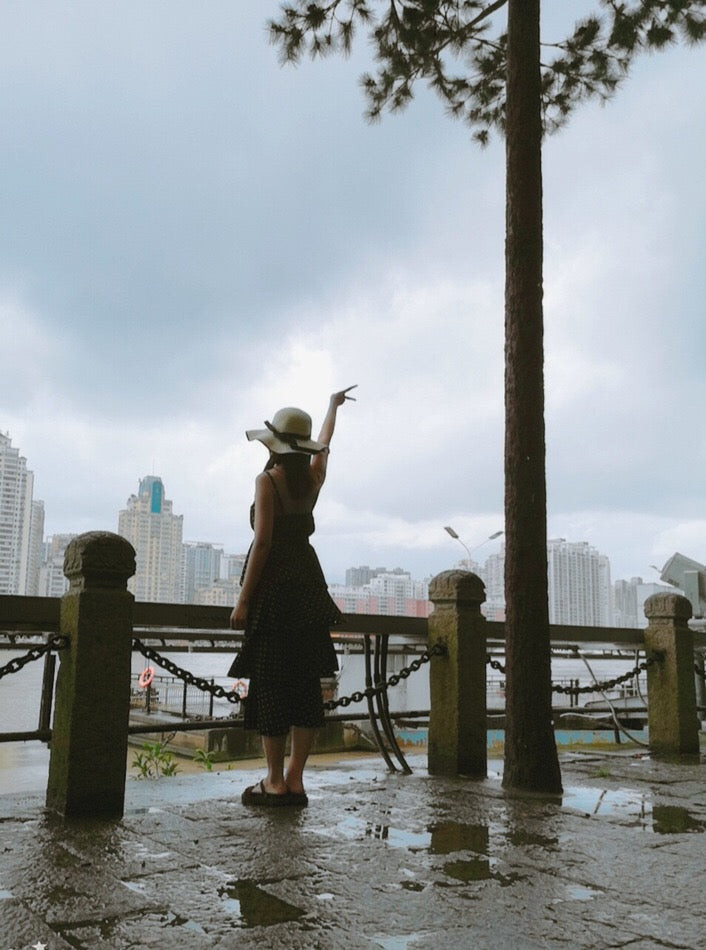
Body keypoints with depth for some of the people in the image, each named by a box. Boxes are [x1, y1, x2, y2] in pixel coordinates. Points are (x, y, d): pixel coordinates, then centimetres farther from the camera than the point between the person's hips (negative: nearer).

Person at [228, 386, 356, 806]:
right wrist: (334, 405, 47)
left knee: (271, 685, -1)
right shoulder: (314, 477, 8)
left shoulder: (268, 481, -8)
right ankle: (295, 781, 11)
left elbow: (263, 541, -14)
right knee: (306, 683, 7)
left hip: (273, 585, -6)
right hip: (308, 582, 6)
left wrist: (243, 599, -12)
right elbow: (325, 442, 28)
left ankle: (276, 784, 3)